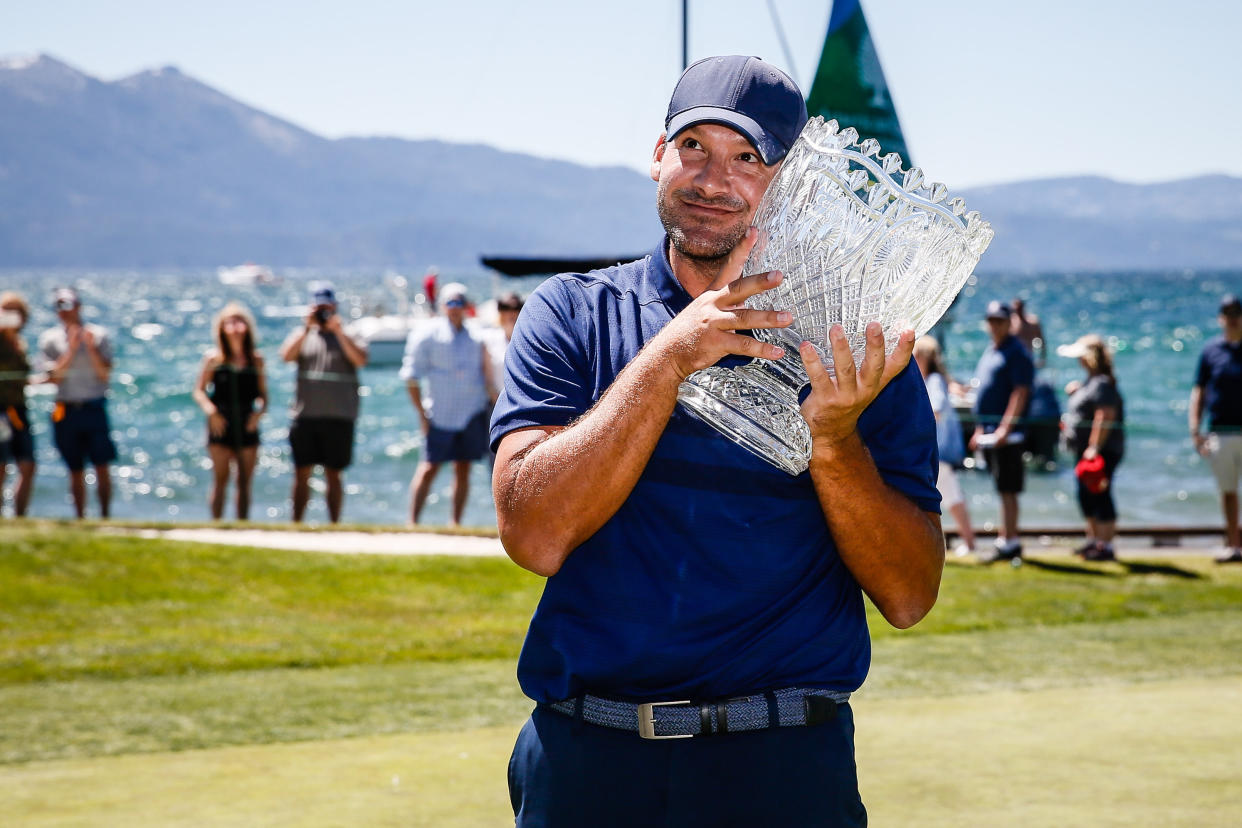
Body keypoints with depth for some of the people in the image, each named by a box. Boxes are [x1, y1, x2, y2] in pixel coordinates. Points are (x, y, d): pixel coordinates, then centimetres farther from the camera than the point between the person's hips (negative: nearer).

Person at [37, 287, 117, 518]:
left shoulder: (98, 335, 2)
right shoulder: (49, 339, 3)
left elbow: (105, 375, -3)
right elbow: (54, 376, -6)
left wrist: (92, 348, -13)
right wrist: (71, 349, -12)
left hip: (94, 408, -1)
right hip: (66, 410, 1)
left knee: (102, 466, -6)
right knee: (76, 471, 5)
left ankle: (105, 515, 2)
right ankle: (80, 518, 12)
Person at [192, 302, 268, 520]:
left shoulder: (256, 360, 8)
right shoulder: (214, 358, 3)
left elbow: (263, 394, 10)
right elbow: (199, 391, 3)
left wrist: (259, 412, -9)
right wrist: (211, 411, -13)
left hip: (247, 426, 2)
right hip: (221, 424, -2)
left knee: (244, 482, 4)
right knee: (220, 479, -5)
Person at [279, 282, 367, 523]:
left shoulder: (347, 336, 7)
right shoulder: (302, 333, 12)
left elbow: (360, 360, -11)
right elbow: (286, 356, -6)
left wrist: (338, 331, -15)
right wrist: (307, 328, -11)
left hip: (339, 416, -1)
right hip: (305, 415, 2)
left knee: (333, 474, 3)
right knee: (302, 473, 4)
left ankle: (334, 523, 7)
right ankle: (296, 523, 9)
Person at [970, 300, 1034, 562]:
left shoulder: (1016, 352, -9)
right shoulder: (989, 352, 19)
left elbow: (1020, 393, -16)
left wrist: (1005, 427, -22)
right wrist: (979, 430, 22)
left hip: (1006, 434, -9)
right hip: (988, 432, 9)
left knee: (1007, 490, -9)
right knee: (1002, 490, 12)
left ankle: (1008, 543, -8)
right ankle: (1007, 539, 17)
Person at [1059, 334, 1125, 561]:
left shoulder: (1102, 384, -17)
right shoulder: (1091, 381, 15)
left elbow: (1105, 416, -26)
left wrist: (1094, 448, -29)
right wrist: (1074, 392, 13)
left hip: (1102, 450, -11)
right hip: (1086, 451, 11)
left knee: (1100, 496, -8)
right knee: (1086, 496, 17)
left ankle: (1106, 546, -4)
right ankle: (1094, 540, 28)